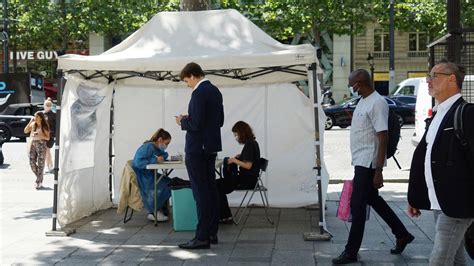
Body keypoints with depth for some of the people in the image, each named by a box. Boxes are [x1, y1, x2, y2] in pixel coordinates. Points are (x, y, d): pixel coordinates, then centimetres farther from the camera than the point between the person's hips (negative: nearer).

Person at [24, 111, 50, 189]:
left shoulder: (44, 127, -5)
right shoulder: (33, 124, 7)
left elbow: (48, 138, -5)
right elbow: (25, 131, -2)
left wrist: (40, 135, -20)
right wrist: (30, 122, -8)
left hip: (41, 145, -4)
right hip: (33, 144, 5)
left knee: (40, 164, -2)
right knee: (32, 163, 3)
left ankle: (39, 182, 4)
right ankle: (39, 177, 23)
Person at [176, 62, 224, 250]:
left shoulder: (199, 93, -17)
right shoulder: (215, 91, 13)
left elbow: (197, 124, -23)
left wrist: (183, 122, -3)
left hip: (197, 148, -10)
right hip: (211, 147, 10)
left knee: (200, 192, -8)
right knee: (210, 189, 13)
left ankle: (202, 237, -6)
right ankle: (212, 233, 20)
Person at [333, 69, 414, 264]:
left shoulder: (377, 104, -18)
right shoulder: (363, 101, 11)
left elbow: (383, 139, -21)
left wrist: (378, 171, -23)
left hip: (368, 163, -10)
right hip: (361, 162, 10)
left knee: (357, 206, -4)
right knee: (373, 200, 19)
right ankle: (402, 235, 32)